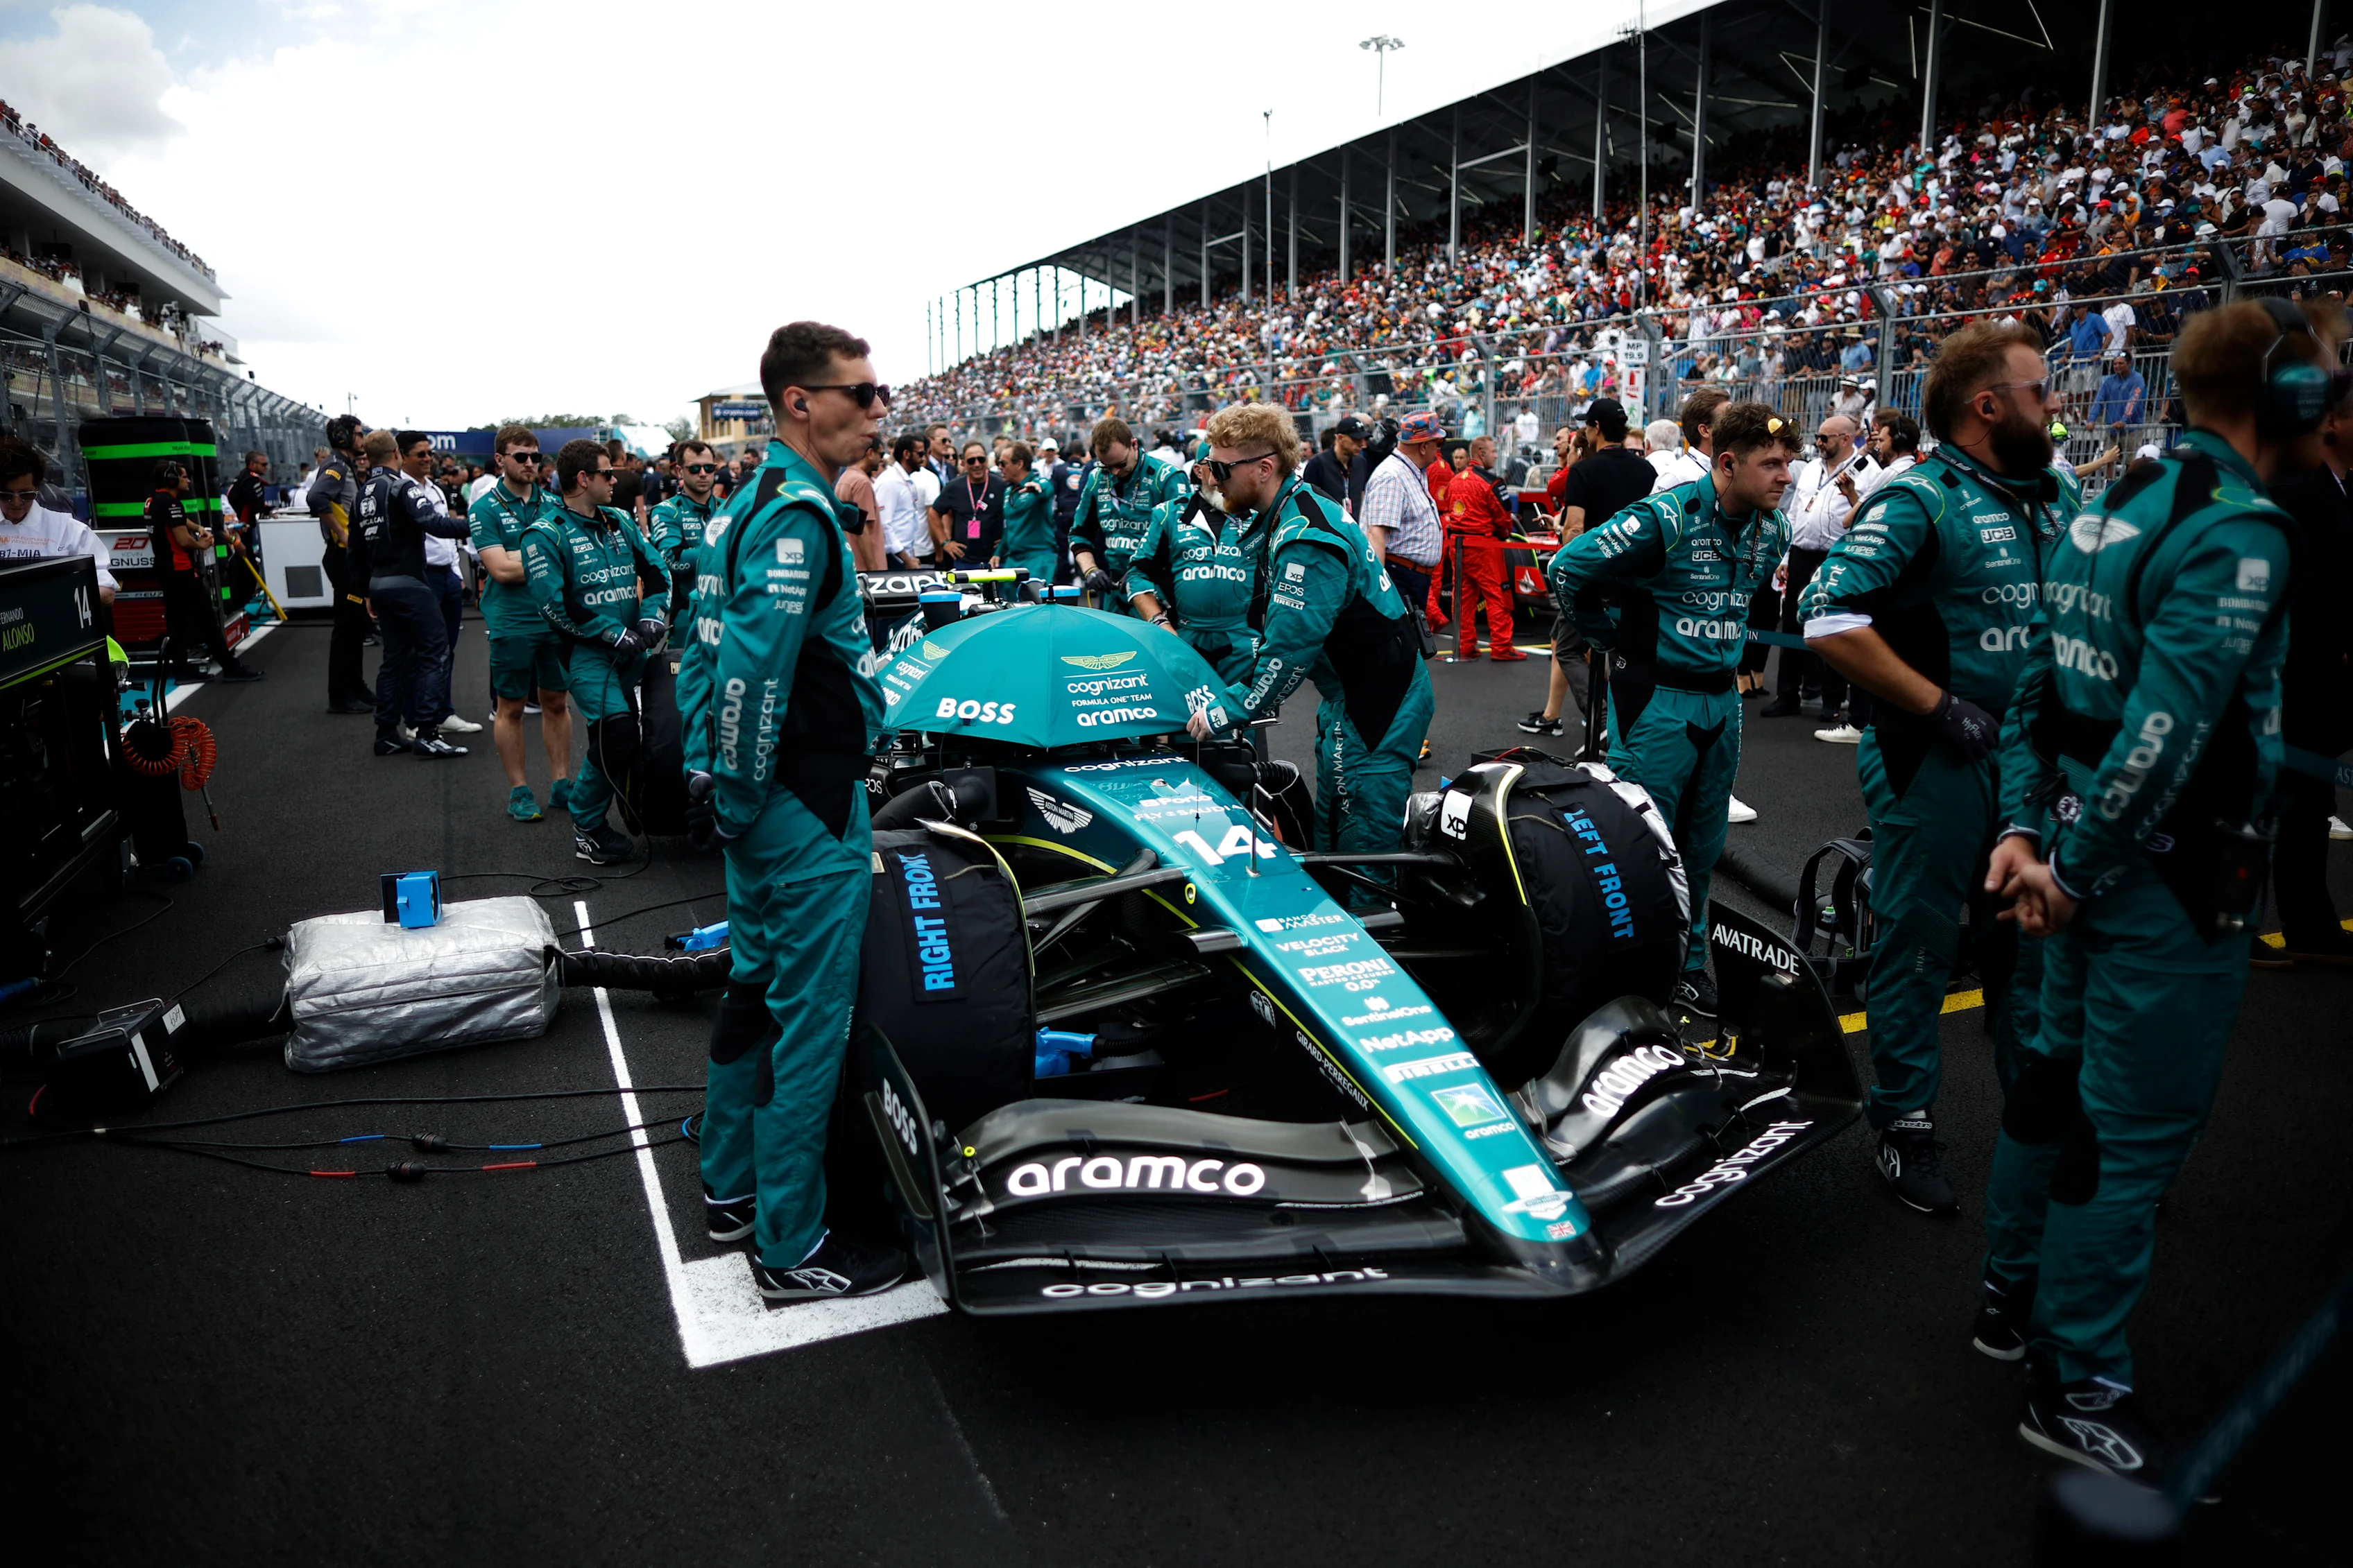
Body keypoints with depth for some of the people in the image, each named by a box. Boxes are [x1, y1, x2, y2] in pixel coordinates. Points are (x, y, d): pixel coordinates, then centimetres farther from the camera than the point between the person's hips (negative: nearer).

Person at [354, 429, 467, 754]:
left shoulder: (362, 495, 14)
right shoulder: (403, 486, -9)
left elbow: (357, 551, 19)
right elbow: (433, 522, -26)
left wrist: (369, 593, 25)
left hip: (379, 584, 8)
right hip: (407, 582, -8)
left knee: (395, 658, 14)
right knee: (434, 653, -6)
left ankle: (387, 734, 16)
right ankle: (426, 734, -11)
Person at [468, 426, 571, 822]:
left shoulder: (552, 502, 8)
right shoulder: (485, 507, -5)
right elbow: (501, 569, -14)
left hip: (556, 618, 4)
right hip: (511, 622, -4)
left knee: (556, 701, 10)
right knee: (511, 707, 5)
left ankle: (561, 784, 19)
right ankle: (518, 790, 14)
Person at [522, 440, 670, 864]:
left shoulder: (619, 522, 13)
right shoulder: (546, 534, -8)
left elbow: (655, 570, 15)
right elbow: (554, 604, -15)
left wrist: (653, 615, -3)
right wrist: (614, 633, -16)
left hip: (630, 650, 7)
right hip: (585, 650, -7)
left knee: (629, 734, 12)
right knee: (617, 729, -21)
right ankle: (586, 826, -5)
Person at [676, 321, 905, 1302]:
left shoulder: (744, 506, 13)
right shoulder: (797, 515, -19)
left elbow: (704, 654, 17)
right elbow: (750, 670, -27)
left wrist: (712, 779, 18)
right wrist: (741, 799, -18)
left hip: (755, 804, 10)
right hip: (809, 810, -10)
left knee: (757, 985, 20)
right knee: (810, 1016, -1)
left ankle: (731, 1185, 36)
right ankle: (791, 1247, 11)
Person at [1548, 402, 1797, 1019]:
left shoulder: (1772, 527, 4)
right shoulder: (1666, 518, -19)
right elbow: (1567, 568, -17)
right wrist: (1616, 643, -7)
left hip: (1721, 699, 7)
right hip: (1657, 699, -7)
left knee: (1702, 844, 14)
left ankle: (1687, 962, 29)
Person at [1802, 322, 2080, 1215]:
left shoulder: (2061, 498, 10)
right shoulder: (1921, 501, -13)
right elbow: (1830, 619, -23)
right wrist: (1938, 707, -20)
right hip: (1938, 762, -7)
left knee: (2032, 939, 17)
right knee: (1919, 943, 4)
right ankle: (1904, 1124, 19)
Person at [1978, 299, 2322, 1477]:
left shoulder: (2118, 508, 10)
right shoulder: (2239, 532, -19)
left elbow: (2039, 685, 9)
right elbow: (2165, 730, -25)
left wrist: (2025, 826, 5)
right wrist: (2075, 872, -17)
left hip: (2097, 860, 9)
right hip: (2172, 882, -9)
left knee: (2060, 1069, 20)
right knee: (2135, 1131, 1)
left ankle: (2015, 1298, 37)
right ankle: (2075, 1390, 14)